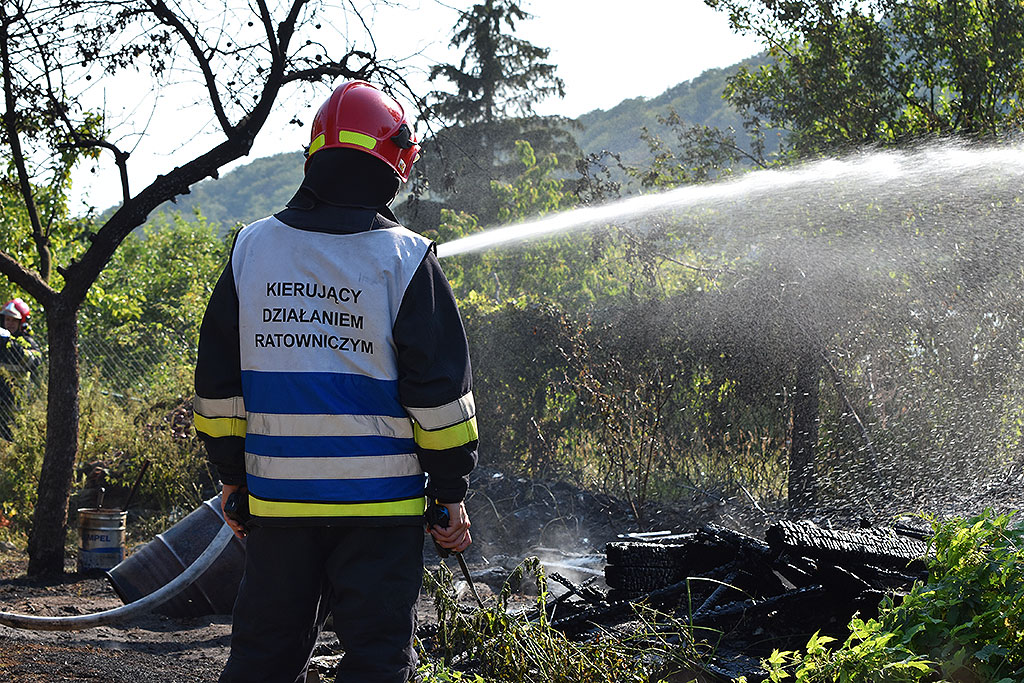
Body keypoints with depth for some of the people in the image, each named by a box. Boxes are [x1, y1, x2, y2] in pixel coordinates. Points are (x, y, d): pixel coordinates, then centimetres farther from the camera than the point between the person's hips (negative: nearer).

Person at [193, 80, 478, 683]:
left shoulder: (252, 249, 4)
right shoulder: (406, 258, -6)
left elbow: (218, 381, 8)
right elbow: (439, 387, -7)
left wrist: (231, 475, 18)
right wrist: (451, 492, 2)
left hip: (277, 497, 3)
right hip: (380, 499, -3)